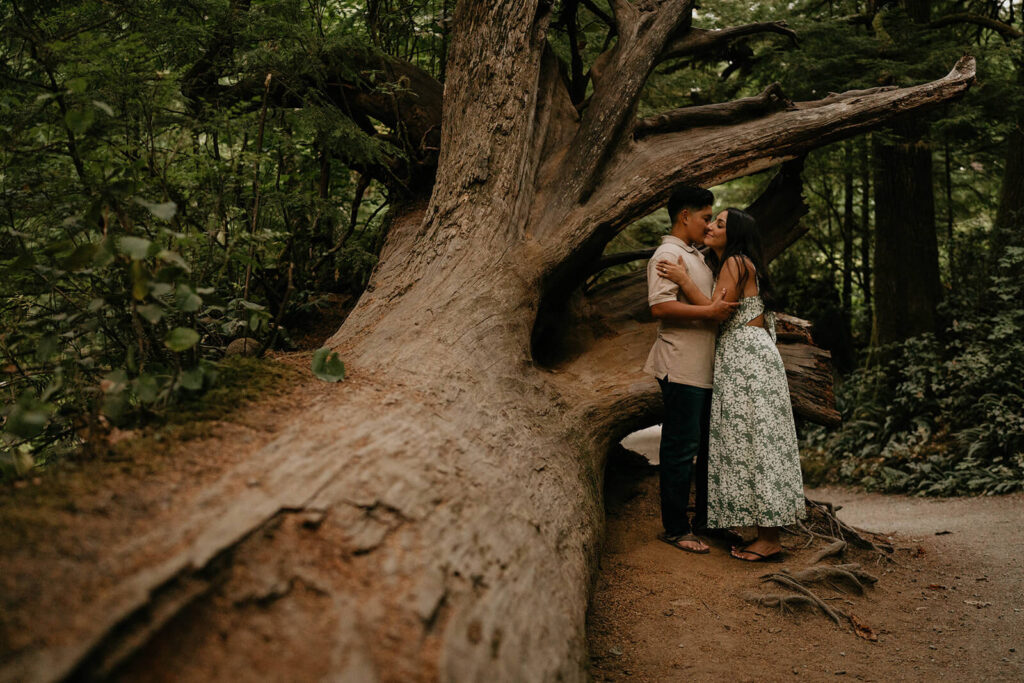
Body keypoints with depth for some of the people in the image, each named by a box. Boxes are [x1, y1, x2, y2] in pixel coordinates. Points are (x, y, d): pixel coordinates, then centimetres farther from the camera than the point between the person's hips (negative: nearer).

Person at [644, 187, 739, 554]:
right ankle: (675, 528, 4)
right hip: (682, 368, -10)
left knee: (711, 444, 16)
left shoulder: (696, 256, 21)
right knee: (681, 448, -5)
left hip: (706, 367, 10)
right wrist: (710, 311, -22)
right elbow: (659, 306, -23)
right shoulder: (667, 254, -10)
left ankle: (706, 517, 28)